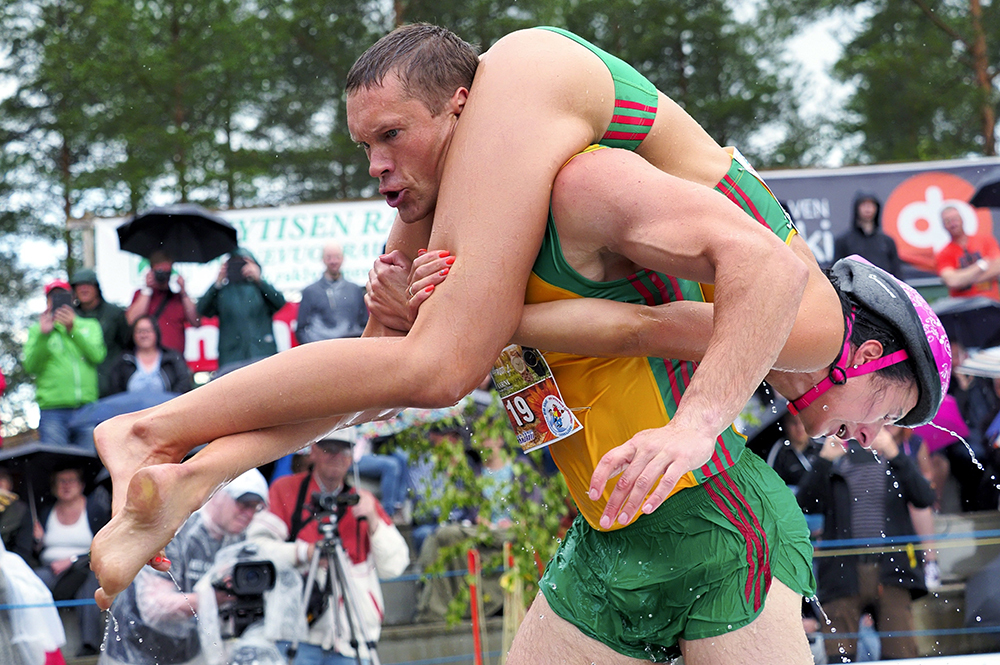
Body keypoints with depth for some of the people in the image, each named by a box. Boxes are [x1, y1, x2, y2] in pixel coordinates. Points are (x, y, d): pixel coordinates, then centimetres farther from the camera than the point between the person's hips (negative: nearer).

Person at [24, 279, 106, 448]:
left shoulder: (90, 326, 18)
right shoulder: (37, 330, 16)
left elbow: (97, 356, 0)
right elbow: (30, 366, 1)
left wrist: (72, 329, -10)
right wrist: (43, 334, -11)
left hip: (87, 409, 1)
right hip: (53, 410, -1)